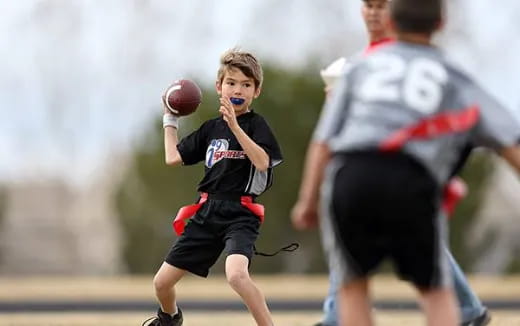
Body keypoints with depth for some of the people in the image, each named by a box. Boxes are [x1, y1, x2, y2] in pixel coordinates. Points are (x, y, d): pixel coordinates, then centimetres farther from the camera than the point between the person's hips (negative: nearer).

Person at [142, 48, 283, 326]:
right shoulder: (211, 129, 11)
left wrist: (234, 126, -27)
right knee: (162, 282, 10)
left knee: (236, 274, -35)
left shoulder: (256, 125, -4)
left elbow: (262, 162, -21)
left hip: (240, 214, -6)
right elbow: (173, 158, 14)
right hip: (207, 213, 6)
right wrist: (170, 119, 19)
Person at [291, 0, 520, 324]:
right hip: (411, 185, -1)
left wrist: (307, 199, 10)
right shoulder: (452, 79, 22)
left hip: (349, 176, 1)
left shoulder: (362, 67, 25)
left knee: (354, 286, 20)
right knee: (437, 292, 15)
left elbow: (324, 140, 13)